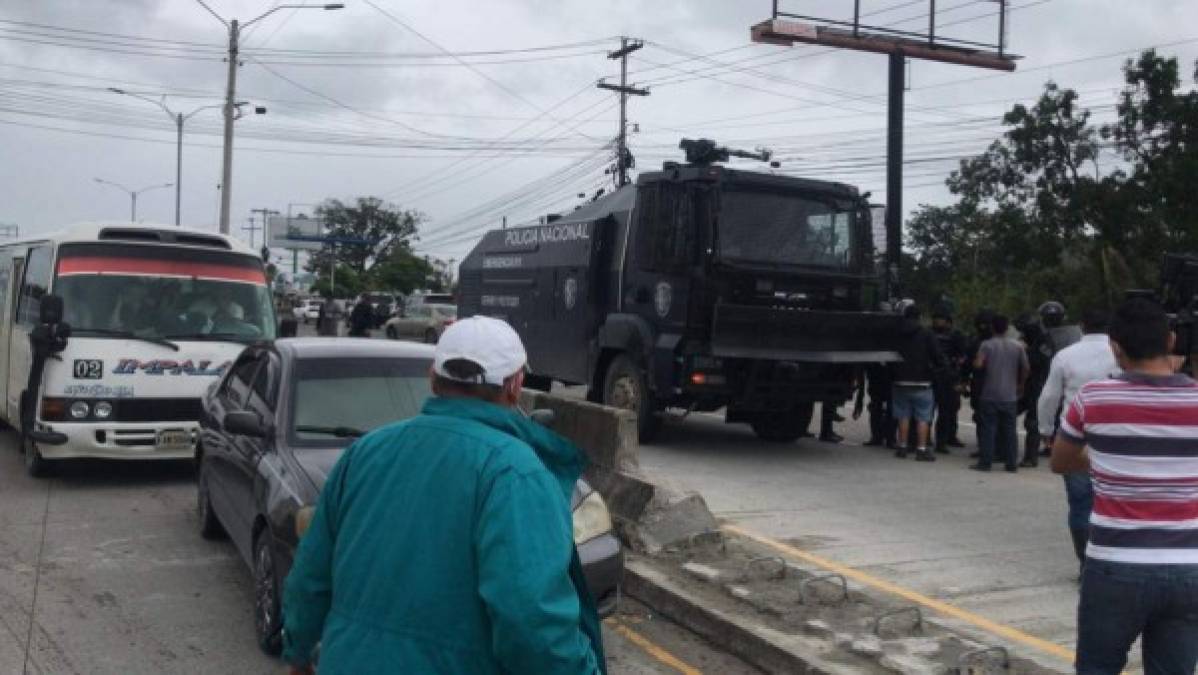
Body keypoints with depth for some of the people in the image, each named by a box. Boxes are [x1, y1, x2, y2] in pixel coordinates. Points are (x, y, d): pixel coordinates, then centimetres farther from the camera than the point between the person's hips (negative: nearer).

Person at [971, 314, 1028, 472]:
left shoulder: (987, 345, -7)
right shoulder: (1018, 346, 2)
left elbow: (978, 365, -18)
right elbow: (1025, 369, 4)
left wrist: (974, 362, 5)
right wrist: (1020, 385, 19)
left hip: (989, 395, -2)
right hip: (1010, 396, 2)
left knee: (988, 429, 1)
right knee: (1009, 430, 8)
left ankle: (985, 462, 0)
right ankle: (1011, 464, 11)